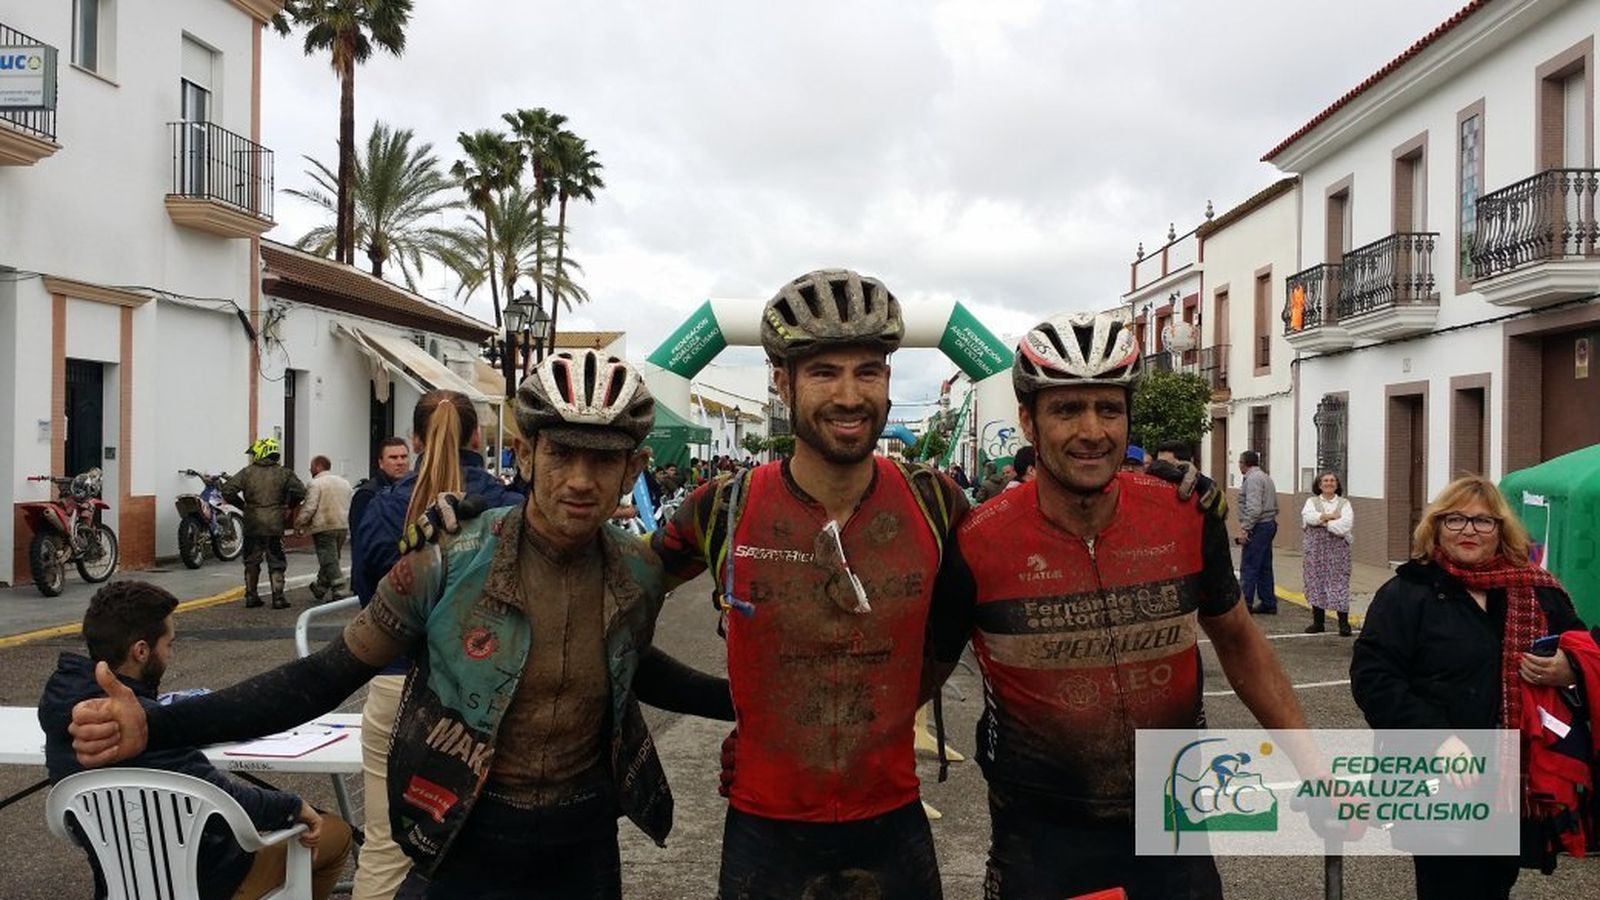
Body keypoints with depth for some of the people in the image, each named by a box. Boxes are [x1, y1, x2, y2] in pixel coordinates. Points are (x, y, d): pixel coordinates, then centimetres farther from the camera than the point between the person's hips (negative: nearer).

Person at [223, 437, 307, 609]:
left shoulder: (247, 472, 0)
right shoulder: (282, 473, 0)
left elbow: (227, 490, -7)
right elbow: (300, 491, -8)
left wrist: (241, 505, 7)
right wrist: (288, 505, 8)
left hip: (252, 524, 1)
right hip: (275, 525, -1)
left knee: (251, 562, 13)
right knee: (276, 563, 5)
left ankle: (251, 596, 16)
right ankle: (278, 597, 1)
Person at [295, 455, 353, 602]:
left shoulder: (316, 484, -9)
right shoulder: (344, 483, 15)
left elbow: (309, 507, -15)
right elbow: (349, 507, 20)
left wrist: (298, 524, -3)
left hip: (324, 528, -7)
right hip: (343, 527, 8)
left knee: (328, 559, -6)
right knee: (330, 558, 16)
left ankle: (338, 587, -14)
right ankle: (321, 588, 25)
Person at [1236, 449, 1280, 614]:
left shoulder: (1253, 479, -14)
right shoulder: (1266, 477, 19)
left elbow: (1254, 508, -24)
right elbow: (1275, 506, 20)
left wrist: (1245, 528, -22)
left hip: (1258, 527, -10)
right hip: (1270, 524, 10)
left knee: (1248, 568, -8)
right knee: (1264, 568, 14)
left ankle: (1245, 604, -7)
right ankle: (1268, 603, 18)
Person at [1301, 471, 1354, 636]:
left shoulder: (1344, 503, 8)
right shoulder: (1312, 501, 11)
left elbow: (1346, 523, -9)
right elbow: (1308, 517, -10)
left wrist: (1324, 521, -10)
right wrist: (1331, 516, -12)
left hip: (1338, 549, -1)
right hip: (1316, 548, 1)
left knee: (1339, 583, -5)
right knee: (1316, 582, 3)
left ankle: (1344, 624, 0)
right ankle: (1318, 622, 13)